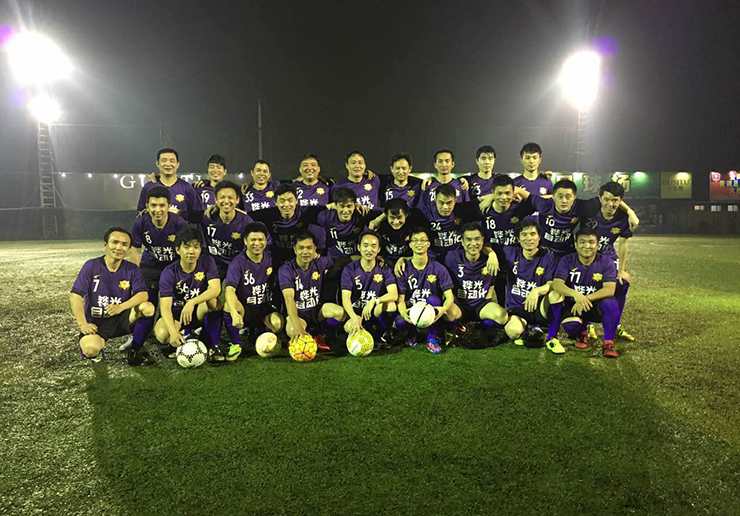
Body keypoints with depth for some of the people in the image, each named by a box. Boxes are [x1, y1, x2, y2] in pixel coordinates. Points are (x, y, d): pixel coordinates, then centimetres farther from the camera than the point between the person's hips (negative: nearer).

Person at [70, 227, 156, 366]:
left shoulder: (132, 269, 1)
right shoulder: (92, 266, -5)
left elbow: (143, 294, -12)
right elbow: (76, 295, -11)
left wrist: (121, 307, -28)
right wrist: (82, 324, -20)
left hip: (121, 319, 2)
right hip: (95, 322, -2)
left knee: (148, 308, -27)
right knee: (90, 348, -34)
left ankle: (136, 351, -4)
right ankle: (97, 351, 8)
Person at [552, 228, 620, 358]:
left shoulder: (606, 262, -6)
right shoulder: (567, 261, -4)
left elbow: (609, 289, -18)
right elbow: (556, 284, -18)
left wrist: (585, 299, -31)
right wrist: (576, 294, -37)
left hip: (597, 306, 0)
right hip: (574, 305, 0)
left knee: (611, 303, -34)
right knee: (569, 326, -33)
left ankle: (608, 342, -9)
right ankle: (581, 333, 9)